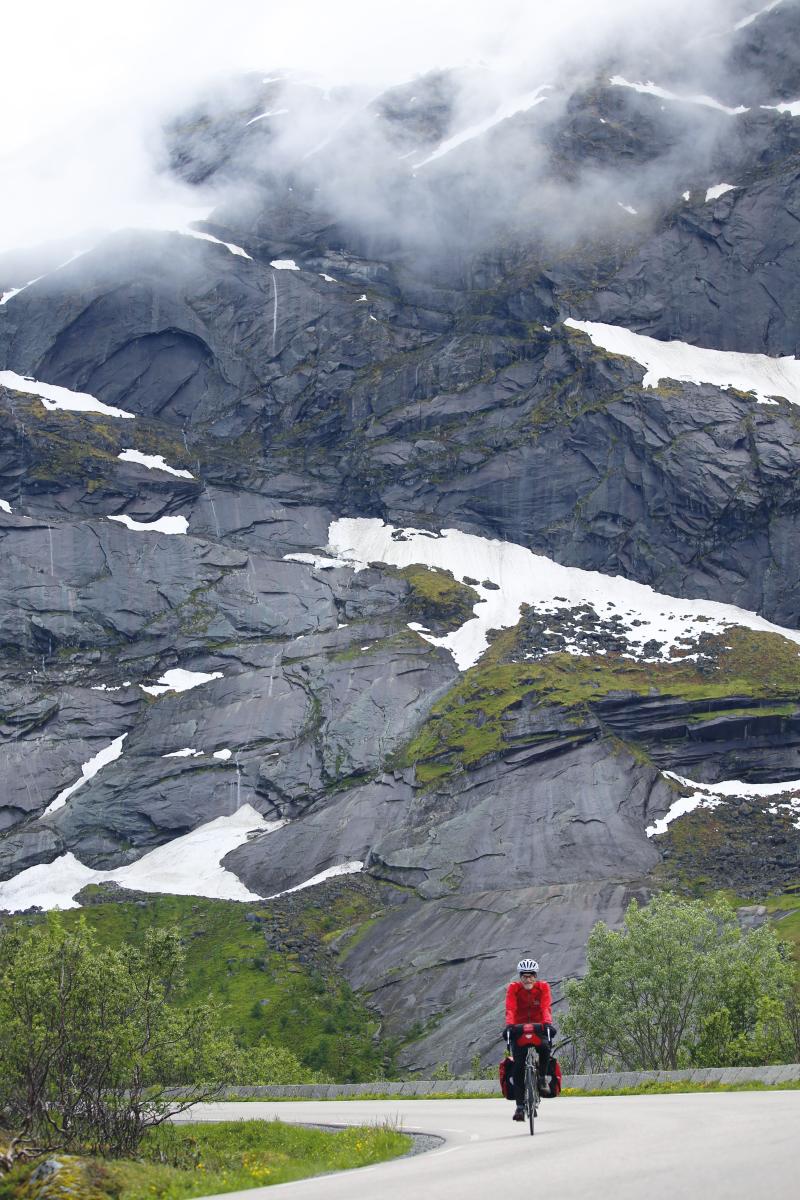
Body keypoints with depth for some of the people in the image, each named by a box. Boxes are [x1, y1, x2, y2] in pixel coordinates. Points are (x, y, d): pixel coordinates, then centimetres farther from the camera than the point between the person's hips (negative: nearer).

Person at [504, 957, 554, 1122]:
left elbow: (546, 1007, -22)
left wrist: (548, 1023, -41)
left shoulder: (543, 987, -9)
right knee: (518, 1065, -13)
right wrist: (509, 1025, -42)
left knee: (545, 1047, -32)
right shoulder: (513, 988, -11)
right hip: (519, 1028, 0)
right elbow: (510, 1009, -24)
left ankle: (542, 1079, -6)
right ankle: (519, 1106, -10)